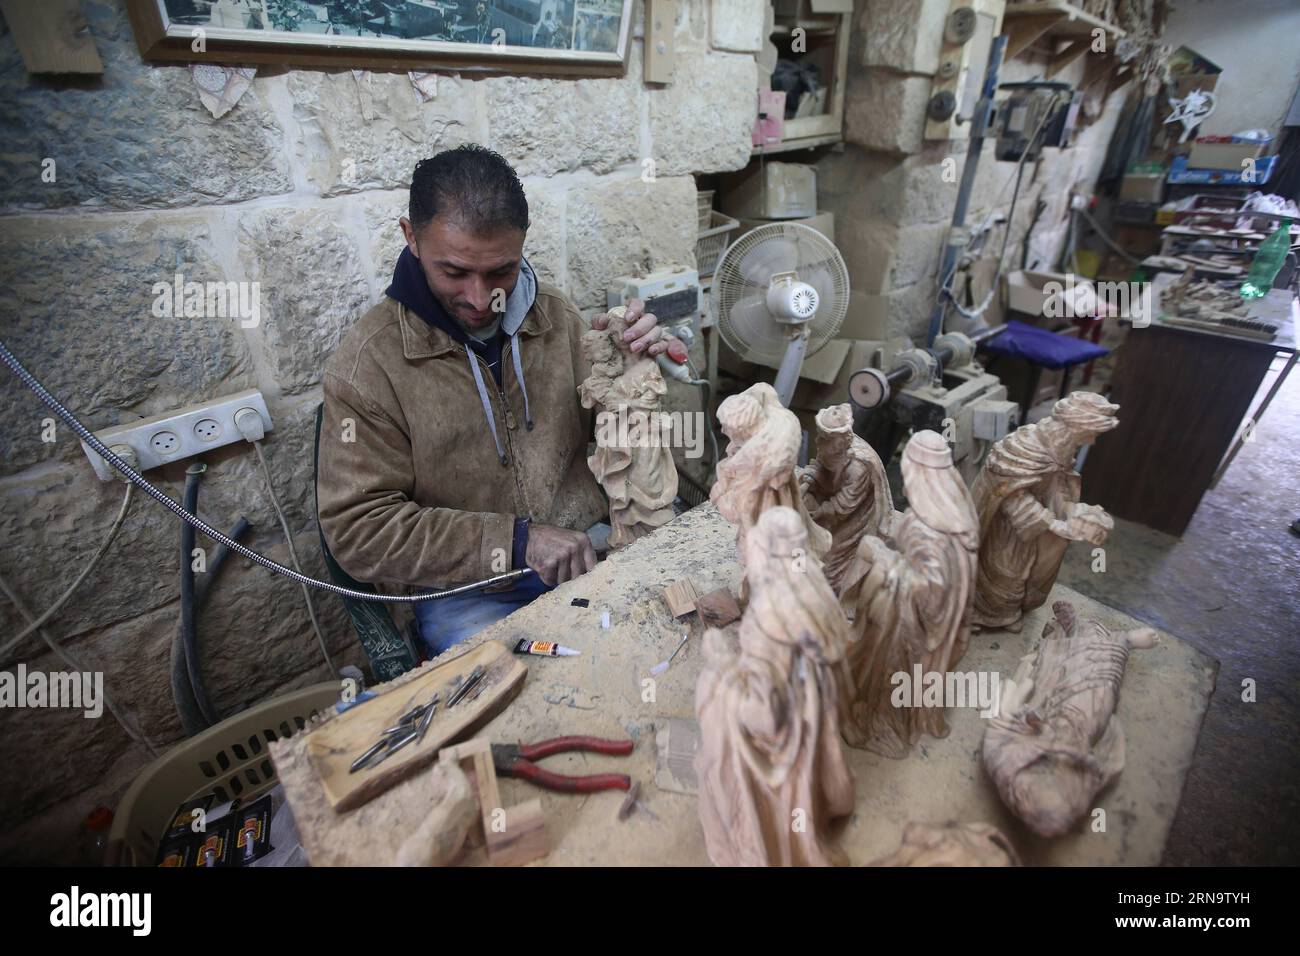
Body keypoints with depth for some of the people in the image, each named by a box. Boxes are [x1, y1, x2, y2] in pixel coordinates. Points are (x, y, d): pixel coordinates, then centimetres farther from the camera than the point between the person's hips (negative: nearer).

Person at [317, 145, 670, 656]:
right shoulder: (366, 361, -10)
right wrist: (516, 541, -19)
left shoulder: (555, 314, 2)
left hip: (587, 551, 5)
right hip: (460, 592, -4)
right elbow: (358, 528, -11)